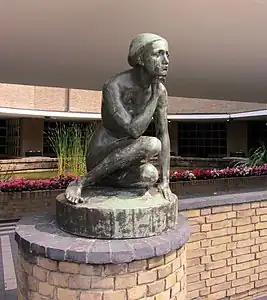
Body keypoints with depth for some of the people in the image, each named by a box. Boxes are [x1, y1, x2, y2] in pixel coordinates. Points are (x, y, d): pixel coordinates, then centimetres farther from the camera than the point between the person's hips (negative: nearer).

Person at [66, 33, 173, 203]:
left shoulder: (160, 90, -2)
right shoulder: (113, 87, -22)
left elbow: (164, 135, 0)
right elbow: (133, 130, -29)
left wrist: (164, 180, -6)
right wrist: (154, 96, -21)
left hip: (125, 159, 6)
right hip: (99, 157, -6)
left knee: (150, 175, -27)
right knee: (151, 144, -31)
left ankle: (96, 180, 3)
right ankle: (83, 182, -18)